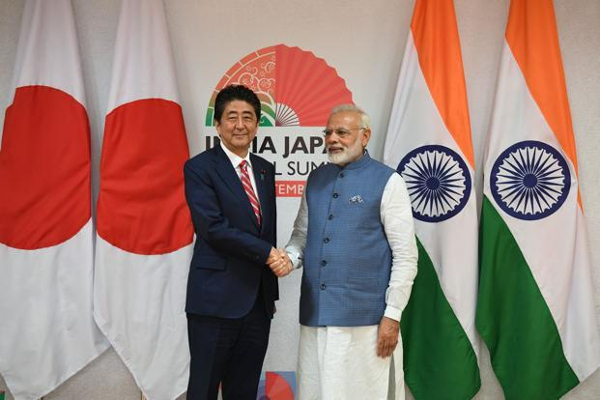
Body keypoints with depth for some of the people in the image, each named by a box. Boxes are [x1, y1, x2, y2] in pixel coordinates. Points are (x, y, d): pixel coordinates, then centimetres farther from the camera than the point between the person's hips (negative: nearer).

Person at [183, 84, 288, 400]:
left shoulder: (266, 170, 13)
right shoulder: (199, 167, -5)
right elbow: (213, 228, -16)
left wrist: (272, 292, 15)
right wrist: (267, 253, -13)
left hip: (259, 302, 6)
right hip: (216, 300, -6)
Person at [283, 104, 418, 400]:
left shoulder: (387, 182, -5)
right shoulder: (316, 179, 12)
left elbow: (406, 256, -6)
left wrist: (393, 315, -10)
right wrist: (289, 257, -4)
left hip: (364, 317, -5)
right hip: (315, 312, 5)